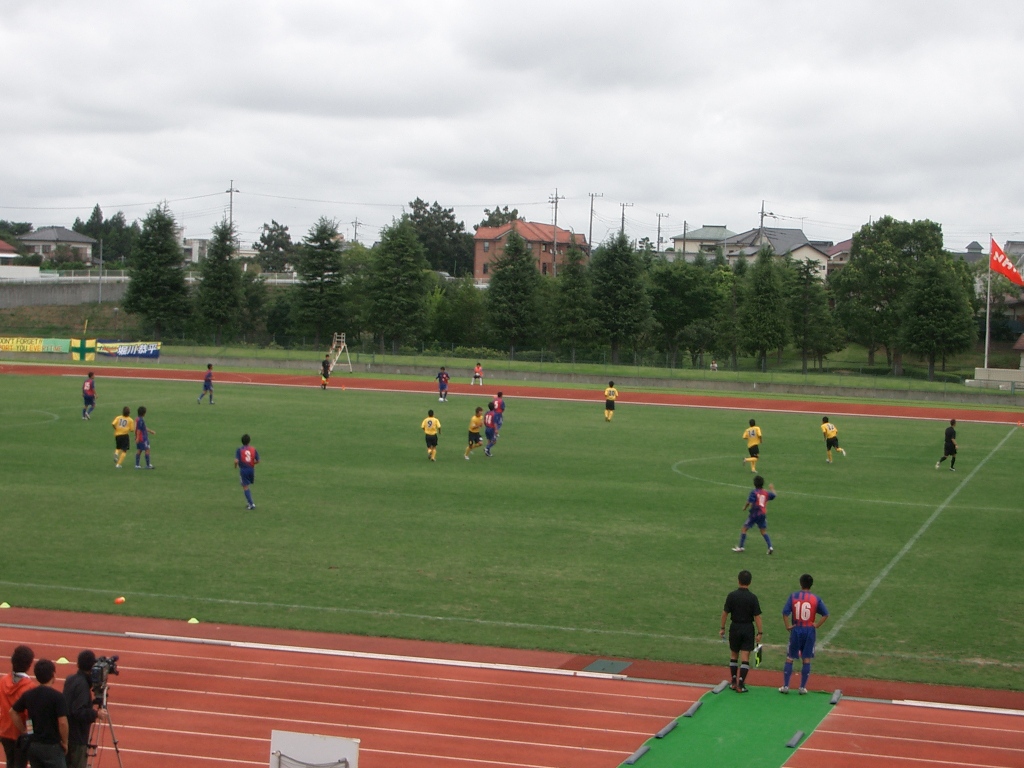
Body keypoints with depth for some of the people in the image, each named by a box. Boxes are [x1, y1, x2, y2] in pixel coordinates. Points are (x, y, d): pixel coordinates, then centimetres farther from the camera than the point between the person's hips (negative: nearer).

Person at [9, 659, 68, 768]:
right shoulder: (57, 696, -16)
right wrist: (64, 742, -6)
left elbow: (13, 712, 12)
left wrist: (24, 731, 15)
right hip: (51, 746, -6)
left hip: (33, 745, 6)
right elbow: (62, 722, -20)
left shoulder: (28, 694, 3)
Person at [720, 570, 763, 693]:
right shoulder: (752, 597, -9)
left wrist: (722, 628, 9)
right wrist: (759, 633, -5)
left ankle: (733, 682, 20)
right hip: (748, 629, -2)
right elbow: (757, 616, -10)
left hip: (735, 627, 2)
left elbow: (725, 613, -1)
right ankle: (741, 684, -4)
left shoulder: (732, 595, -5)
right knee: (745, 657, 1)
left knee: (734, 655, 16)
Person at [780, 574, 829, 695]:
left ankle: (785, 686, 8)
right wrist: (817, 625, -1)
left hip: (796, 630, 0)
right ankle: (803, 687, 11)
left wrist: (788, 626, -3)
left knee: (789, 658, 9)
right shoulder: (816, 599, -3)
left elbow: (785, 612, -11)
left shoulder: (793, 596, -4)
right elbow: (825, 614, -7)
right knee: (806, 660, 8)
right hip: (810, 631, 0)